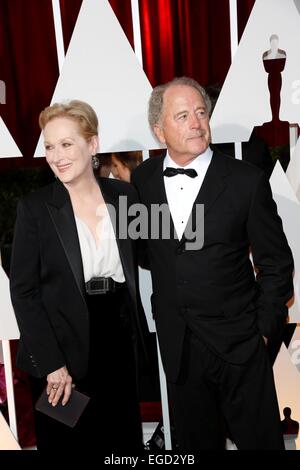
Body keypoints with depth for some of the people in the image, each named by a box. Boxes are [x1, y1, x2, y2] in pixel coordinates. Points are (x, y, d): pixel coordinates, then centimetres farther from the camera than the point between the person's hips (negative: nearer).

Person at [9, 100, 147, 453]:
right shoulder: (35, 207, -9)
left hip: (119, 341, 3)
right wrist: (51, 363, -13)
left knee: (124, 440, 16)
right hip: (64, 347, -2)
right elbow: (23, 291, -9)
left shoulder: (124, 195, 0)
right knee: (67, 440, 15)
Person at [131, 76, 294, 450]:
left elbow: (276, 264, -5)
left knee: (259, 439, 14)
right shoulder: (142, 178, -2)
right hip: (176, 345, 3)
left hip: (237, 341, -2)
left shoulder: (247, 181, -11)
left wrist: (264, 328, -4)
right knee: (195, 441, 21)